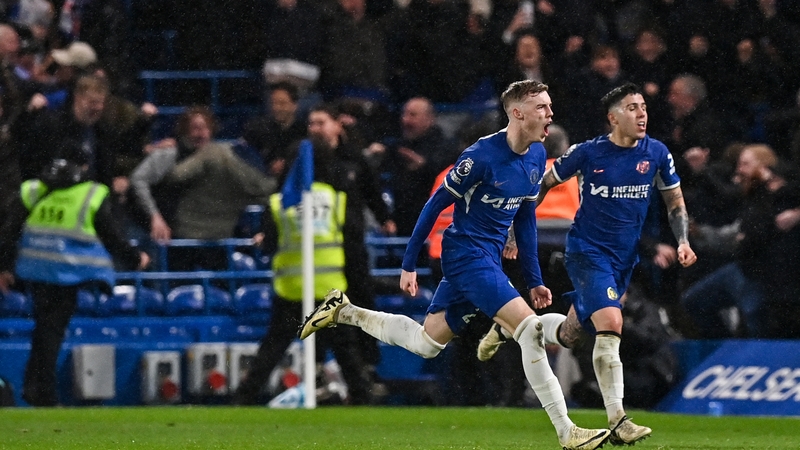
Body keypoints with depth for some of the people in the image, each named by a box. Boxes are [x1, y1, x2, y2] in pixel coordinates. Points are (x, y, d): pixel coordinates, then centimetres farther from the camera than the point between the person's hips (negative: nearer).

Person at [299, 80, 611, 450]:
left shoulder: (537, 155, 6)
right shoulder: (482, 155, -19)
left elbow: (525, 219, 17)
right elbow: (436, 204, -11)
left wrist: (534, 280, 15)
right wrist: (409, 264, -8)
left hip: (488, 260, 9)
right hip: (466, 253, -9)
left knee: (426, 344, 18)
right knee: (530, 328, -20)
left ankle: (344, 312, 33)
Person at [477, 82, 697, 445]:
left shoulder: (656, 153, -2)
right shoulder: (588, 153, -11)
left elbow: (675, 202, 11)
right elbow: (543, 185, 3)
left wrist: (683, 242, -5)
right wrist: (516, 229, 2)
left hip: (624, 259, 5)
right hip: (587, 252, -5)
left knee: (569, 334, 12)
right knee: (610, 324, -23)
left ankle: (508, 328, 41)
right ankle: (617, 422, -20)